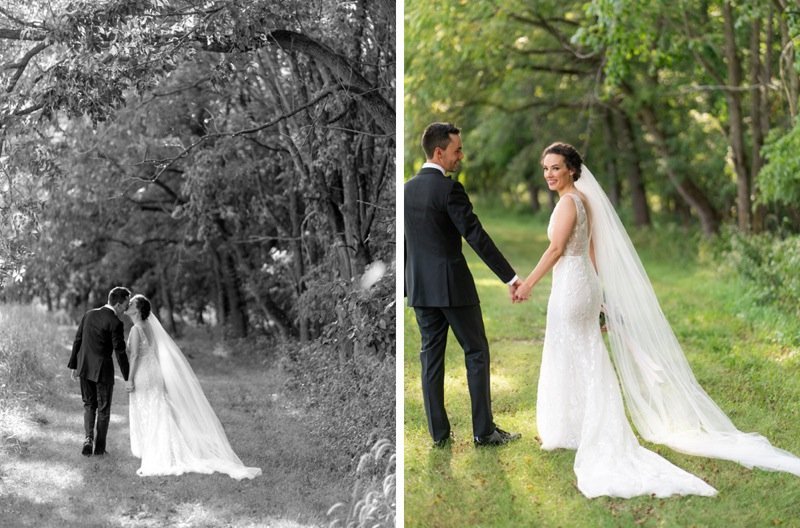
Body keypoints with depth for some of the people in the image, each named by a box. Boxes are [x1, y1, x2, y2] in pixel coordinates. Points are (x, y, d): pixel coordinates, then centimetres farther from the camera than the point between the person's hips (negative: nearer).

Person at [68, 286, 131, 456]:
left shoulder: (88, 315, 3)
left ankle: (88, 440, 4)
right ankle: (99, 447, 18)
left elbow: (77, 341, 7)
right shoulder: (115, 323, -16)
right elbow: (120, 353, -15)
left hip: (84, 368, 5)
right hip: (102, 370, -5)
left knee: (89, 405, 20)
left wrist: (74, 366, 15)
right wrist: (128, 378, -7)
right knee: (103, 409, 11)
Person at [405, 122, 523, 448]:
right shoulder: (449, 189, -15)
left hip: (419, 287, 7)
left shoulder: (407, 189, 8)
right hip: (452, 285, -7)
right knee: (476, 352, 4)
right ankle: (483, 431, 6)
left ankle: (438, 433, 12)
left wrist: (407, 286, 22)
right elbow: (477, 237, -18)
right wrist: (510, 277, -15)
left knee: (431, 356, 9)